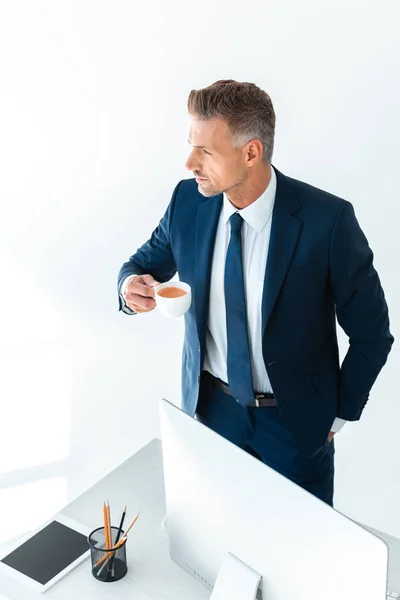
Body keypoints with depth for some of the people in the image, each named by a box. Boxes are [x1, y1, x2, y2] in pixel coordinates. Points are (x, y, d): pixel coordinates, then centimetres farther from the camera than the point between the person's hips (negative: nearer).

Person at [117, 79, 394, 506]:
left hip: (297, 420, -3)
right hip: (212, 406, 4)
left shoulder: (327, 219, -23)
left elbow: (371, 333, -13)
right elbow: (147, 262, 6)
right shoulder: (188, 200, -11)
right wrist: (132, 285, -18)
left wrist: (339, 416, -6)